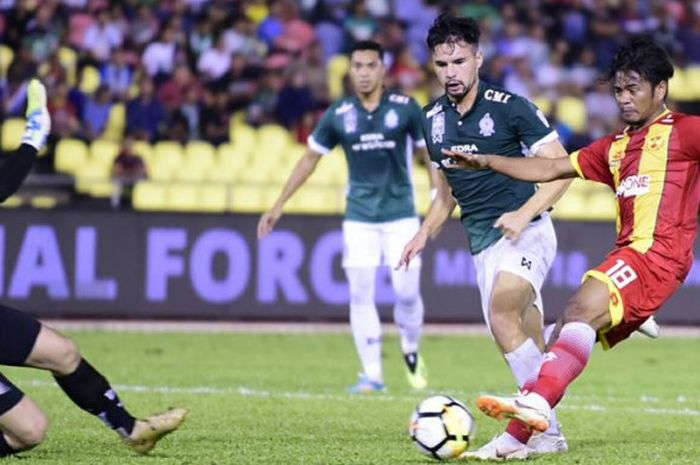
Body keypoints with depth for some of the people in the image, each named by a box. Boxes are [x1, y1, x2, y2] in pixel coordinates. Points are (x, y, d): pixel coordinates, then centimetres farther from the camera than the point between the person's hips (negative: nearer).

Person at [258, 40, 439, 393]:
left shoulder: (405, 108, -5)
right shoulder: (338, 115, -1)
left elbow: (428, 151, 6)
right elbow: (310, 159, 8)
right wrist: (279, 205, 6)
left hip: (401, 215, -1)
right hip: (359, 217, 1)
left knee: (407, 290, -7)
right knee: (360, 293, -4)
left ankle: (411, 351, 21)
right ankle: (371, 374, 2)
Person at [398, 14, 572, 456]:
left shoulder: (510, 106, -9)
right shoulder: (433, 119, 9)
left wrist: (524, 213, -21)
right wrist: (426, 233, 9)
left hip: (525, 233, -6)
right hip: (483, 244, 6)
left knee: (502, 313, -29)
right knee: (530, 349, 6)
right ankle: (549, 433, 14)